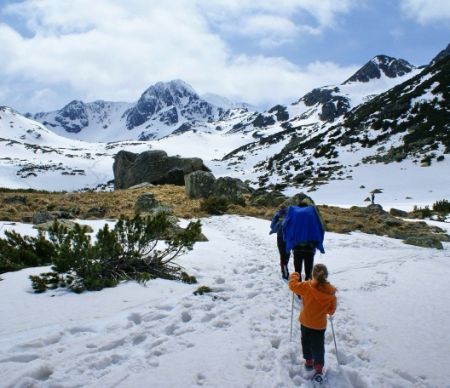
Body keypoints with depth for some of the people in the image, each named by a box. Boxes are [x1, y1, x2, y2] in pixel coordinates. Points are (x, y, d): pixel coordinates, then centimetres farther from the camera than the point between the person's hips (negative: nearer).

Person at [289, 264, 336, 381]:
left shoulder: (306, 287, -23)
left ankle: (308, 361, 37)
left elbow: (293, 285, -8)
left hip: (305, 322, 0)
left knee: (306, 342, 24)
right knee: (318, 345, 16)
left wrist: (295, 275, 11)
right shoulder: (331, 292, -17)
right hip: (320, 325, 0)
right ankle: (319, 368, 13)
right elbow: (331, 310, -6)